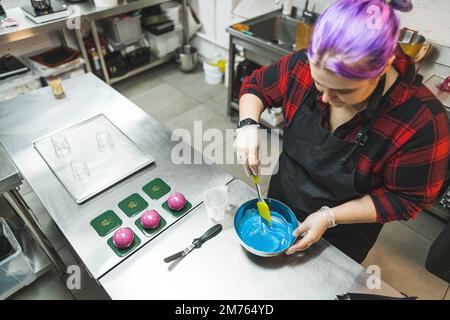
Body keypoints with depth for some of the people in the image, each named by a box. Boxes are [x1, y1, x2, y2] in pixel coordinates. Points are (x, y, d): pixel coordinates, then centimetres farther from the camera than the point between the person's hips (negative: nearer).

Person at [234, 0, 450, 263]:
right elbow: (256, 86, -8)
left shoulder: (422, 121, -32)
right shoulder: (304, 65, -24)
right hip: (281, 197, 3)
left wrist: (330, 217, -26)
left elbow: (406, 198, -20)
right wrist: (248, 125, -28)